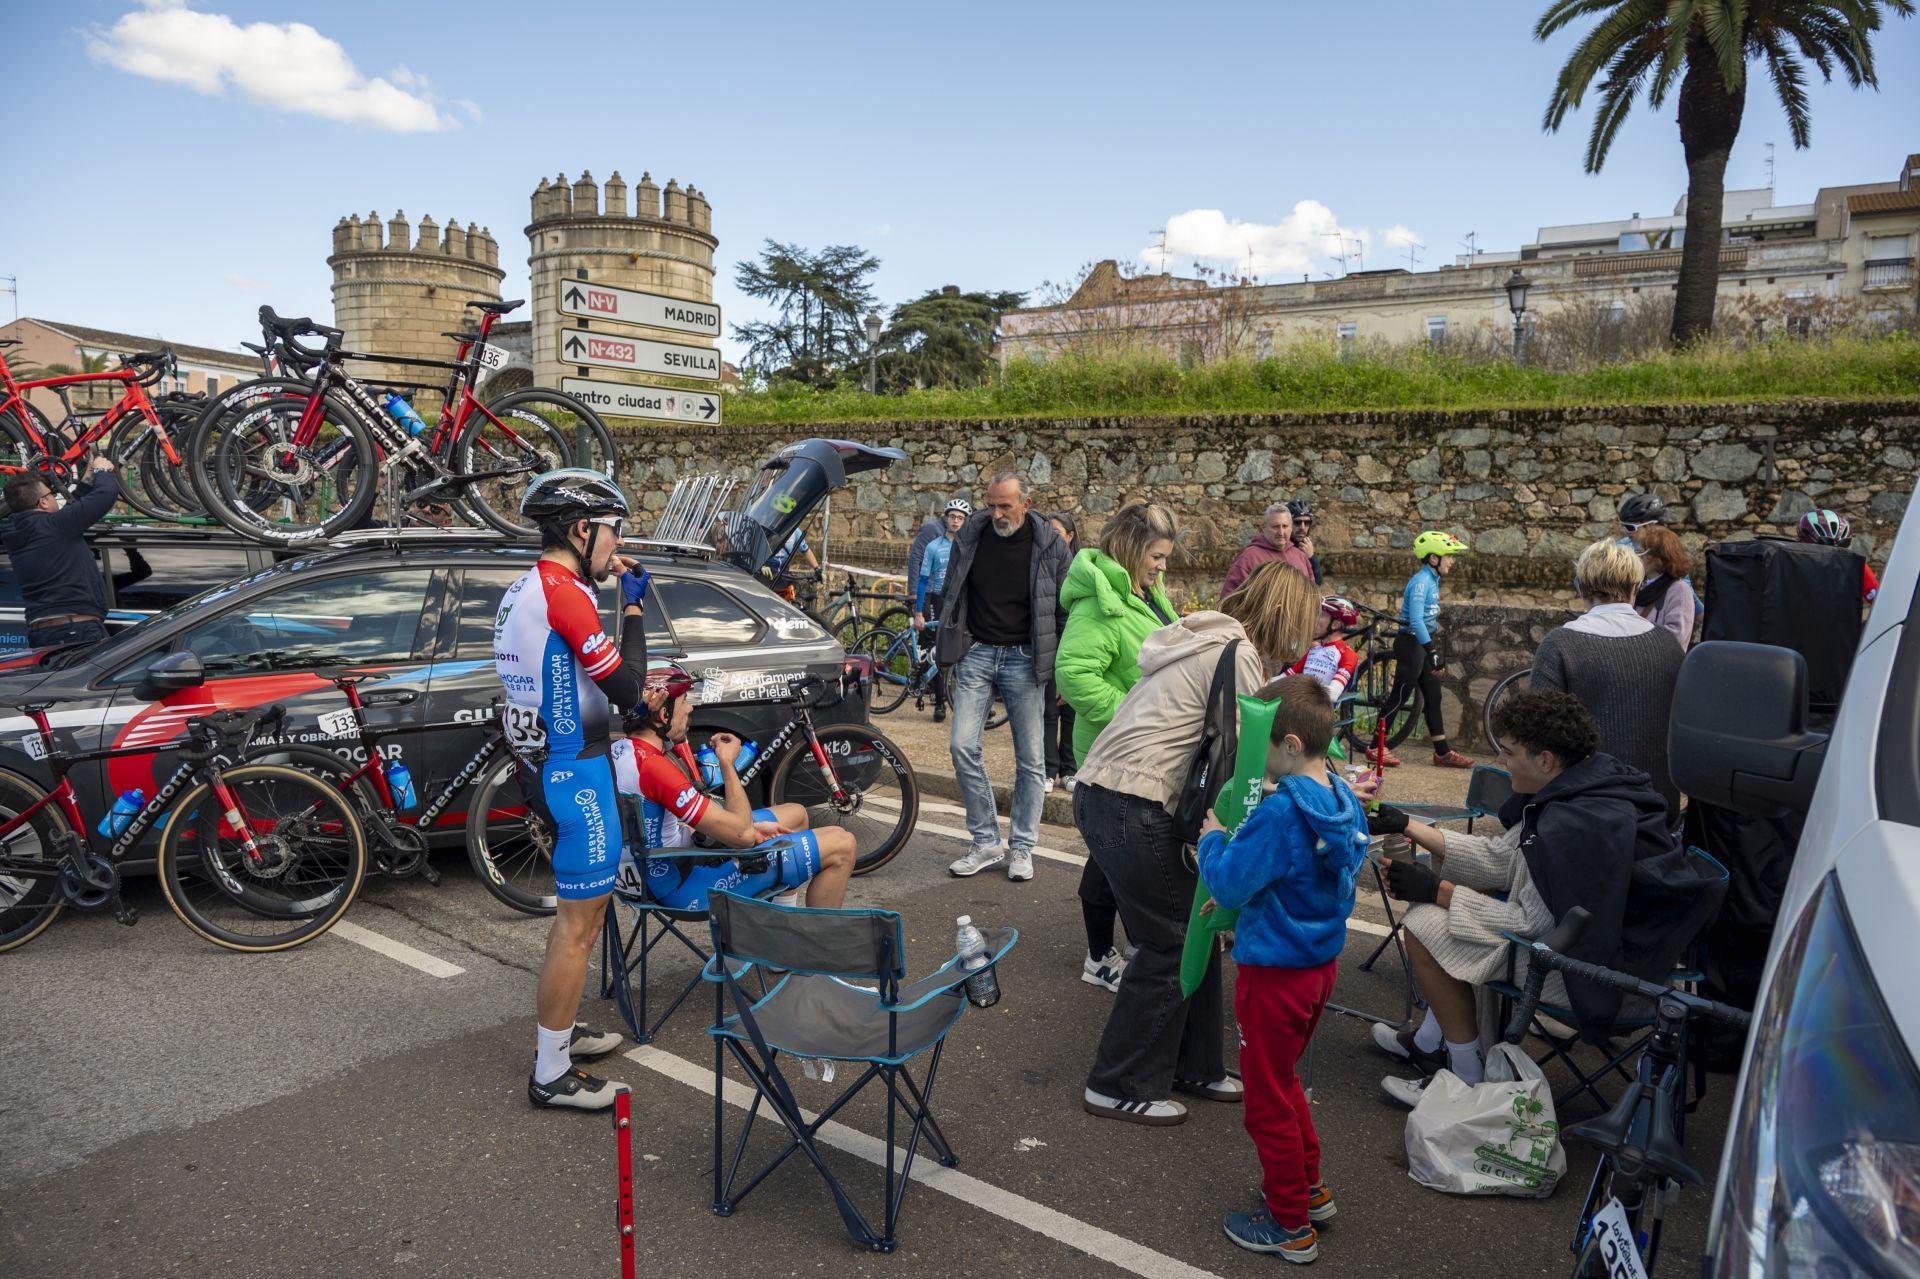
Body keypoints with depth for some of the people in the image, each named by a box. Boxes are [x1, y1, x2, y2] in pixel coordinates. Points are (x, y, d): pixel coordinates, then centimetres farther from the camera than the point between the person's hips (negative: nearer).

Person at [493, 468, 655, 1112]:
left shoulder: (525, 590, 12)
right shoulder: (564, 593, -20)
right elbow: (626, 688, -18)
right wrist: (633, 606, -11)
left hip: (546, 764, 10)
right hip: (576, 773, -10)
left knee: (580, 908, 23)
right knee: (579, 924, -1)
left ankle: (557, 1029, 37)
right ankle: (551, 1074, 10)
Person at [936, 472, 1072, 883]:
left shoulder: (1049, 544, -5)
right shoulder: (971, 534, 1)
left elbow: (1065, 606, 1)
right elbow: (952, 593, 12)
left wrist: (1061, 665, -2)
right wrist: (948, 648, 11)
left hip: (1023, 659, -2)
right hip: (976, 653, 2)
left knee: (1030, 758, 3)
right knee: (963, 746, -6)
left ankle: (1022, 848, 17)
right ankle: (986, 842, 9)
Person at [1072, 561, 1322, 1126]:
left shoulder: (1210, 640, 19)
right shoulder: (1237, 655, -12)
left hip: (1101, 790, 10)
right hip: (1133, 808, -10)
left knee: (1193, 931, 17)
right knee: (1171, 945, 2)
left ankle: (1193, 1066, 31)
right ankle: (1121, 1088, 14)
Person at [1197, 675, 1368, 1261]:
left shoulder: (1280, 812, -28)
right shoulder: (1345, 801, 0)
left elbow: (1228, 884, -23)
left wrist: (1213, 838, -6)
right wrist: (1244, 906, 11)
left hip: (1275, 973, -9)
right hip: (1321, 962, 9)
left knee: (1268, 1100, 10)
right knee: (1284, 1081, 28)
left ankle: (1290, 1224, 25)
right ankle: (1309, 1188, 41)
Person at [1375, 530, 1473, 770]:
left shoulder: (1432, 580, 12)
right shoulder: (1421, 581, -17)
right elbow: (1416, 620, -27)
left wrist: (1437, 651, 19)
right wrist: (1432, 651, -30)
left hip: (1424, 644, 9)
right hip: (1411, 644, -9)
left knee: (1433, 697, 9)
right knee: (1399, 696, -5)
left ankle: (1442, 752, 14)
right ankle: (1375, 749, 3)